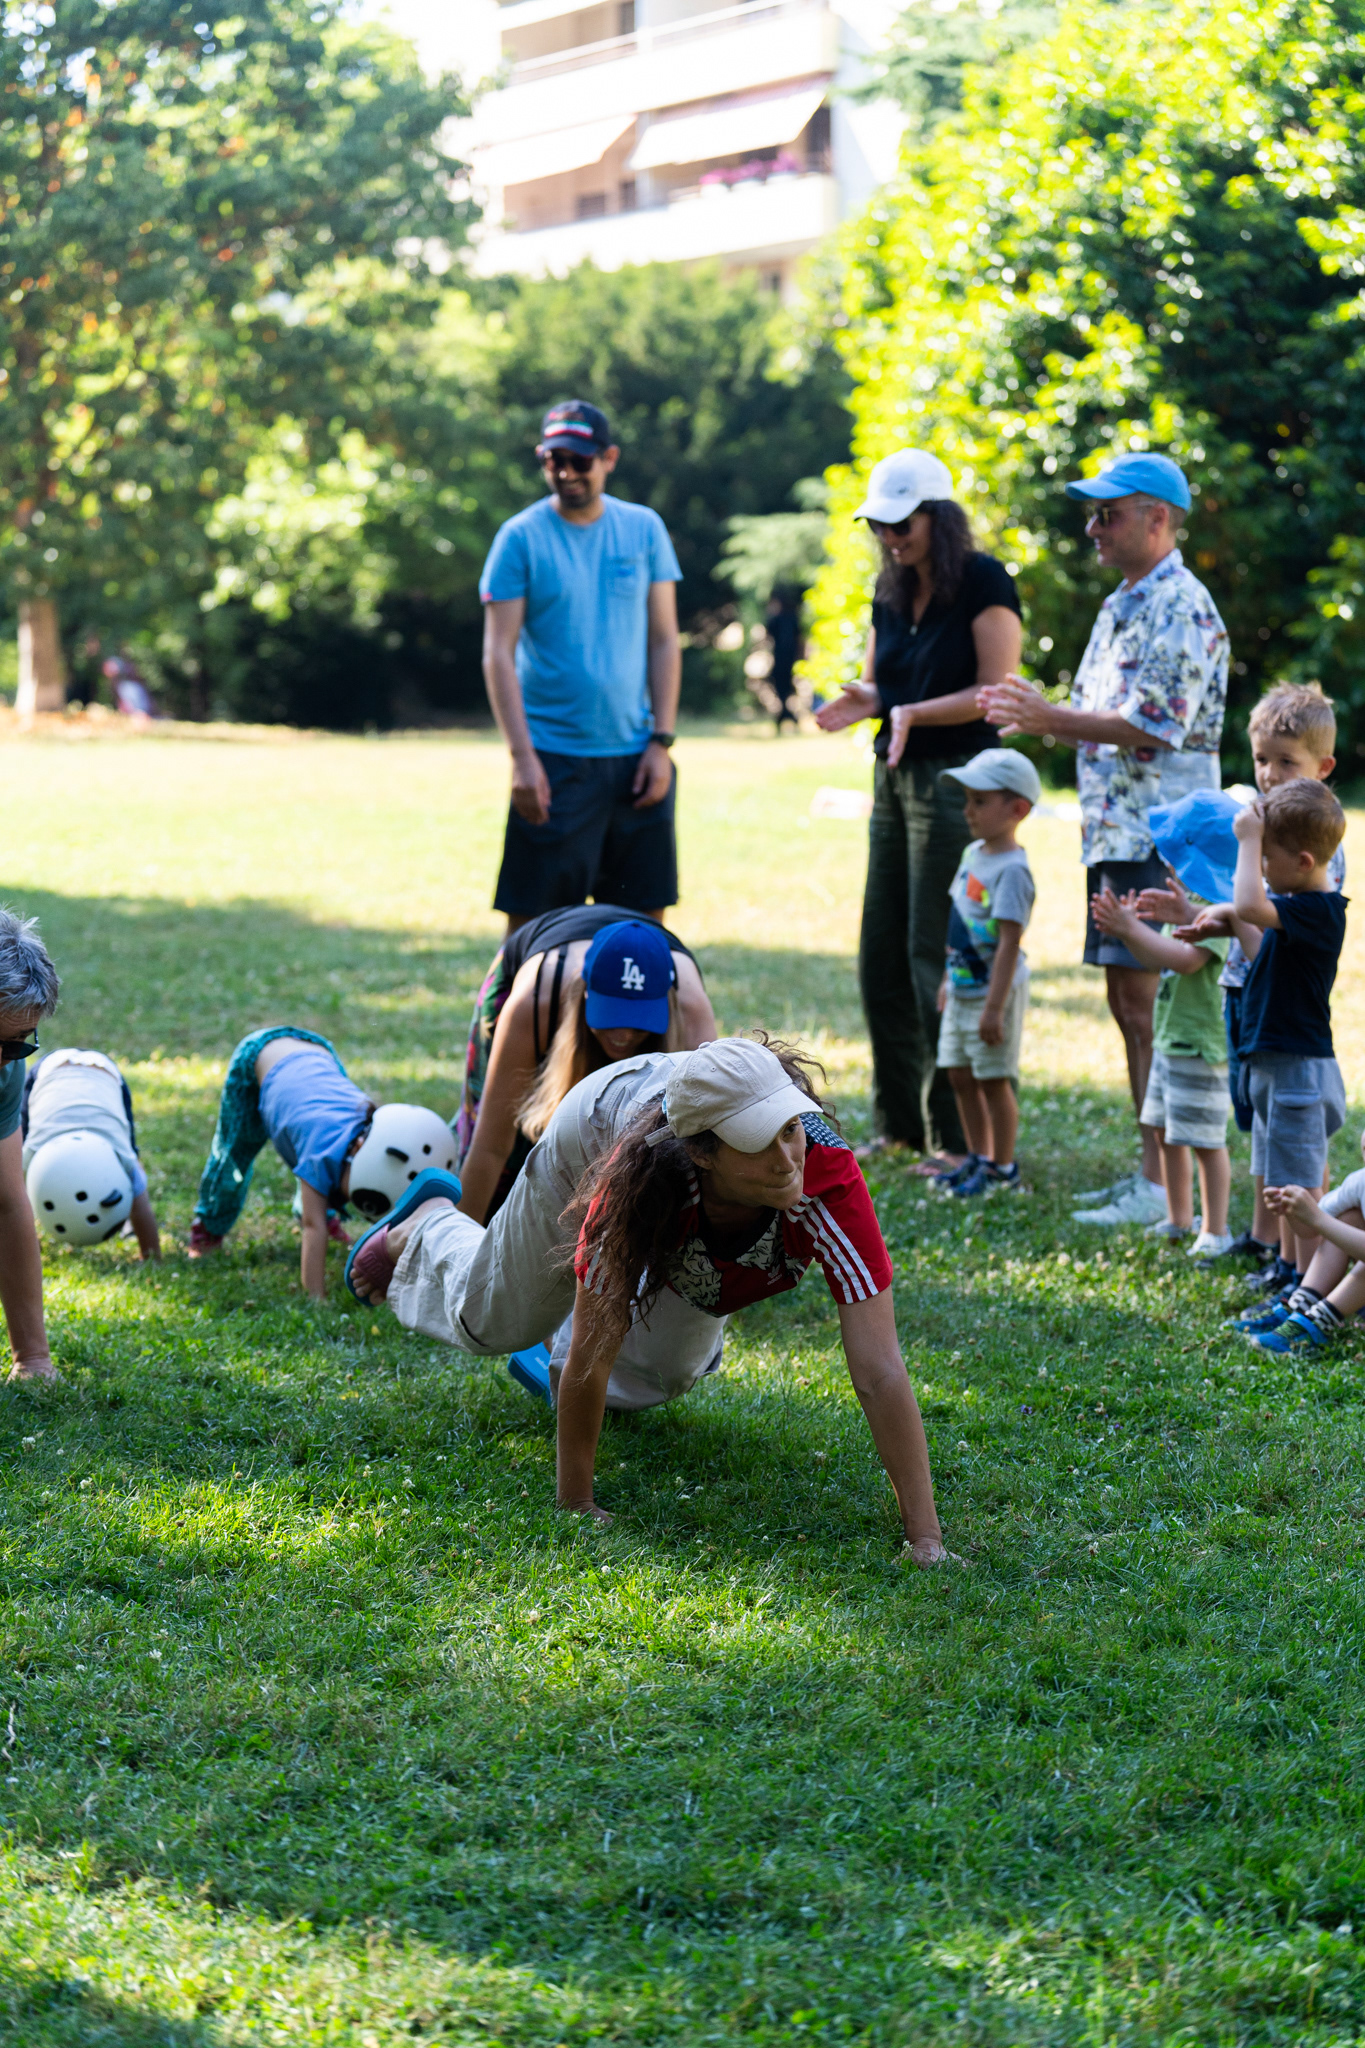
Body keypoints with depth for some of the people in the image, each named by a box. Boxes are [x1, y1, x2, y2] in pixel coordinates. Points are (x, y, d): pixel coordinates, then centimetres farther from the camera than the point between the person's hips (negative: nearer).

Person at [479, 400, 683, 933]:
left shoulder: (644, 529, 7)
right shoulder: (520, 537, -1)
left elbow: (664, 641, 9)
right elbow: (498, 653, -5)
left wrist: (661, 741, 0)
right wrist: (522, 757, -14)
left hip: (634, 756, 3)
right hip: (553, 759, -3)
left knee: (646, 919, 5)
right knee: (532, 923, -3)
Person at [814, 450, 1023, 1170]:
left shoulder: (983, 582, -10)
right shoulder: (890, 589, 13)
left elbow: (996, 691, -15)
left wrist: (916, 712, -26)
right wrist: (863, 702, -6)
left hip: (956, 779, -8)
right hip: (895, 779, 8)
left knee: (936, 957, -8)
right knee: (881, 954, 9)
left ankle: (958, 1136, -1)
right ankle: (900, 1123, 19)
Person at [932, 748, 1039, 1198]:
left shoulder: (1012, 870, -20)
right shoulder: (973, 854, 8)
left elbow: (1008, 943, -23)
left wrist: (995, 1007, -25)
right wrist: (948, 980, 21)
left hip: (995, 991, -9)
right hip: (963, 988, 9)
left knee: (994, 1079, 0)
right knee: (961, 1076, 15)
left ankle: (1003, 1168, 12)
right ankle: (978, 1158, 28)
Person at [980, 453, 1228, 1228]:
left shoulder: (1182, 607, -12)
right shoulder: (1122, 607, 18)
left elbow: (1154, 725, -20)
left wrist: (1051, 719, -17)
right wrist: (1041, 713, 4)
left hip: (1160, 836, -10)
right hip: (1115, 833, 10)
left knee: (1147, 1004, -10)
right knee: (1130, 1003, 11)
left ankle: (1164, 1186, -8)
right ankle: (1152, 1172, 17)